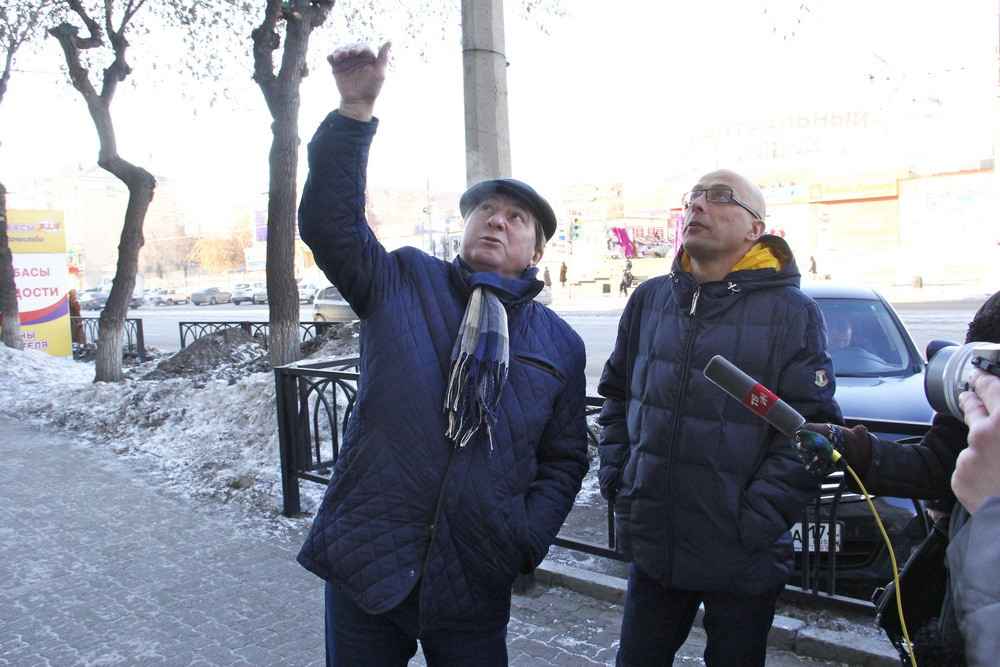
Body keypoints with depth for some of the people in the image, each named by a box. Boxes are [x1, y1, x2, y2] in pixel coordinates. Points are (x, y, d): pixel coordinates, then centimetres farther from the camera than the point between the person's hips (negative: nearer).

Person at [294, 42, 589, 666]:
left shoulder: (561, 345, 5)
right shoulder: (402, 284, 3)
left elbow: (564, 458, 8)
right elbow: (330, 220, -11)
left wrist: (526, 539, -6)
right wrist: (356, 111, -20)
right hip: (366, 566, 0)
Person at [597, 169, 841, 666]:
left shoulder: (791, 312, -9)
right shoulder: (649, 299, 5)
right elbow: (616, 396, 11)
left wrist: (756, 522, -16)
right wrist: (616, 484, 3)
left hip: (741, 563, -3)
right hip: (651, 548, 4)